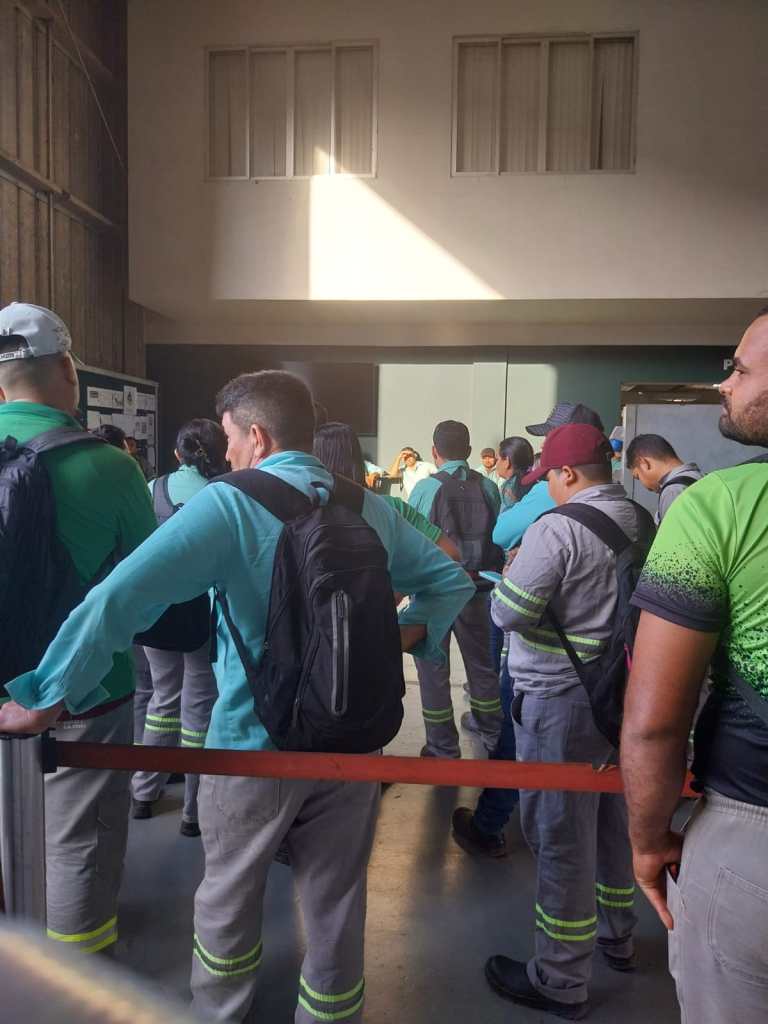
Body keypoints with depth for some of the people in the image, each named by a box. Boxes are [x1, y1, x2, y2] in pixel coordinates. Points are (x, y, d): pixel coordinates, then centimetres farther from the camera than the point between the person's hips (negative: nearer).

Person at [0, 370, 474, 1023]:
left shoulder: (230, 505, -18)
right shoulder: (370, 508, 0)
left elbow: (118, 599, -26)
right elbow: (451, 581, 9)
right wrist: (401, 637, 2)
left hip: (253, 746, -3)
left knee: (228, 896, 24)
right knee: (336, 905, 19)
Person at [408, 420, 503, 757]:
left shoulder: (426, 488, -13)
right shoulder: (488, 487, -5)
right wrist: (490, 575, 13)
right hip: (477, 589, 4)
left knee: (433, 669, 8)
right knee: (481, 660, 20)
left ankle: (443, 748, 15)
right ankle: (489, 731, 38)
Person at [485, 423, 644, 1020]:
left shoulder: (557, 529, -21)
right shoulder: (643, 521, 4)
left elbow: (507, 614, -21)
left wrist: (511, 572, -2)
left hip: (561, 700, -8)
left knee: (562, 836, 5)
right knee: (613, 819, 23)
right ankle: (617, 935, 44)